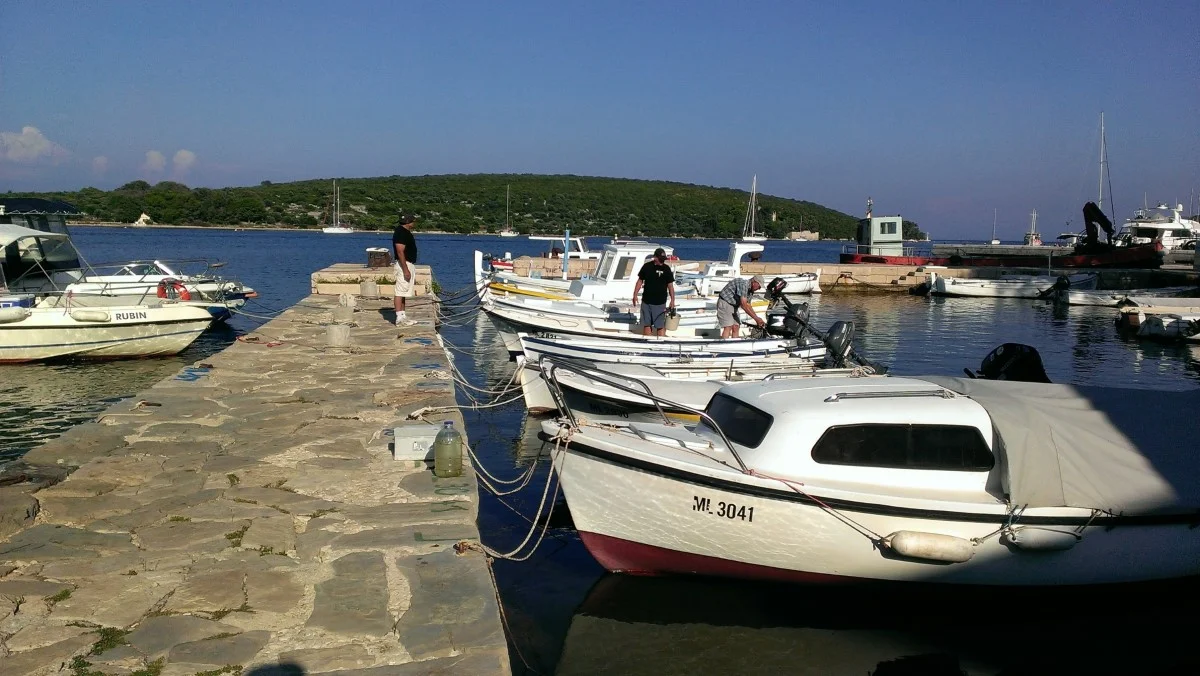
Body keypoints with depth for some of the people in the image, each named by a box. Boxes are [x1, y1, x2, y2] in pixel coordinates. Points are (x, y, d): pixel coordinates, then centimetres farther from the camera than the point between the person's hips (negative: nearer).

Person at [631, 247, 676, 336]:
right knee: (646, 325, 11)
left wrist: (672, 300, -6)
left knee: (660, 326, -1)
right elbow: (640, 281, 8)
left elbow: (670, 285, -2)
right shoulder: (647, 266, 0)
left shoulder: (666, 269, -4)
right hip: (646, 301, 2)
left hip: (660, 303, -2)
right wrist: (635, 295, 4)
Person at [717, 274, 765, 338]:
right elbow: (743, 305, -28)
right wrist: (756, 318, -24)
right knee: (728, 327, -18)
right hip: (725, 304, -10)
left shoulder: (749, 289, 7)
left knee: (735, 328, 2)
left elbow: (748, 306, 12)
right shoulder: (744, 284, -23)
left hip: (733, 306, 10)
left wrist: (757, 318, 3)